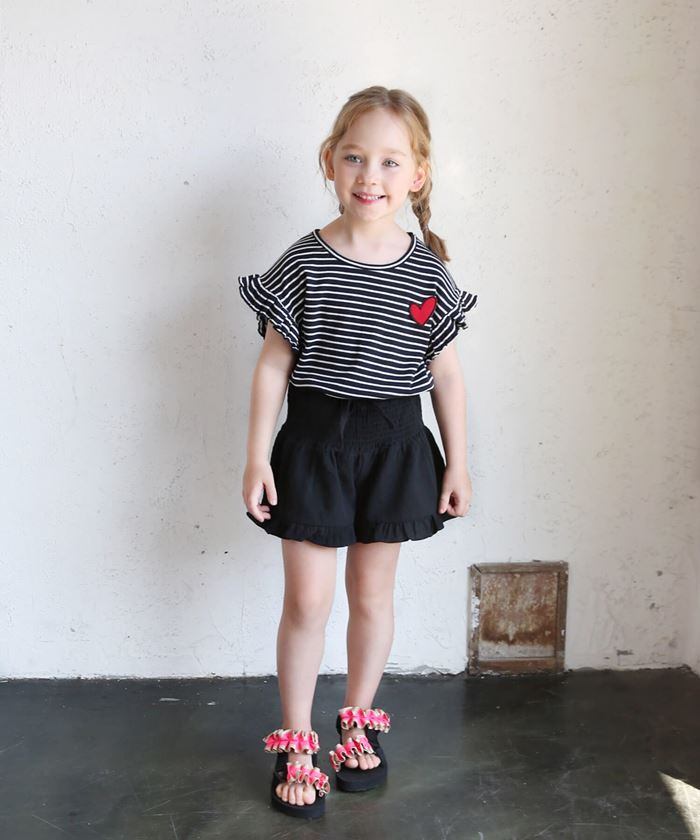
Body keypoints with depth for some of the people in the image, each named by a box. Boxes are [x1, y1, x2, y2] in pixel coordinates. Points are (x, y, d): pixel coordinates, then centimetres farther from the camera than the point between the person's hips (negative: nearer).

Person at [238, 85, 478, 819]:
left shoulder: (429, 274, -3)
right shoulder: (304, 264, -8)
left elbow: (446, 373, 4)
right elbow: (273, 364, -4)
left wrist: (457, 461, 5)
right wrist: (257, 456, -6)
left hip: (395, 446, 2)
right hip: (315, 441, -1)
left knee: (372, 593, 14)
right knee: (307, 599, 3)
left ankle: (360, 722, 35)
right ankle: (295, 743, 21)